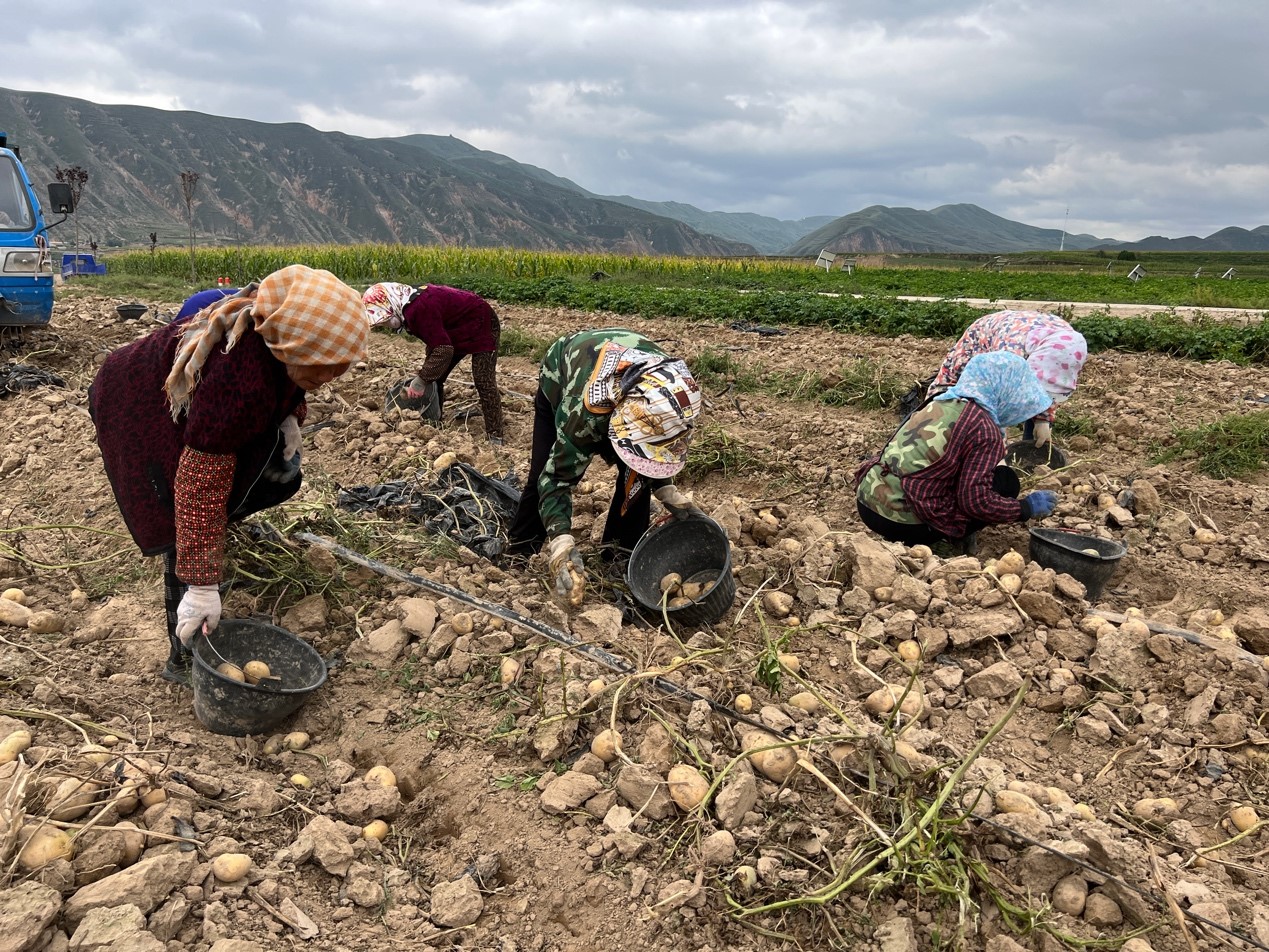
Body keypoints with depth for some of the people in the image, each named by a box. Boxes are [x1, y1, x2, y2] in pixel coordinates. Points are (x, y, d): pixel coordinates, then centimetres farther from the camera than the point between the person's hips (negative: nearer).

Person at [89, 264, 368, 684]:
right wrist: (202, 585, -39)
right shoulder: (239, 383, -44)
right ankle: (184, 658, -3)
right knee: (184, 527, -13)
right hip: (141, 410, -8)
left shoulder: (287, 326, -22)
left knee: (280, 471, 3)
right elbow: (201, 487, -40)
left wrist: (291, 414, -12)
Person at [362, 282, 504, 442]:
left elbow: (443, 349, -35)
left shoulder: (418, 309, -34)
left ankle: (495, 437, -15)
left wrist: (421, 380, -28)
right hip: (458, 331, 10)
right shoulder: (410, 304, -3)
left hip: (481, 325, -10)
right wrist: (426, 373, 3)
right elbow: (435, 339, 8)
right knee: (433, 378, 8)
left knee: (483, 381, -18)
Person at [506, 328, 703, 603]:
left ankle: (623, 552, 4)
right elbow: (558, 476, -37)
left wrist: (666, 489, -23)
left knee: (638, 473, -12)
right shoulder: (586, 410, -48)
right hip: (560, 380, -3)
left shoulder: (670, 391, -34)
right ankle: (518, 550, 10)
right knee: (545, 472, -11)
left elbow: (656, 448, -11)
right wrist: (561, 540, -47)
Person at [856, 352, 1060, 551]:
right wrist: (1026, 508, 1)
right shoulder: (985, 430, -11)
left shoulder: (942, 403, 12)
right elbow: (975, 500, -15)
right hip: (902, 523, -8)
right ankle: (933, 540, 2)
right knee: (1006, 481, 5)